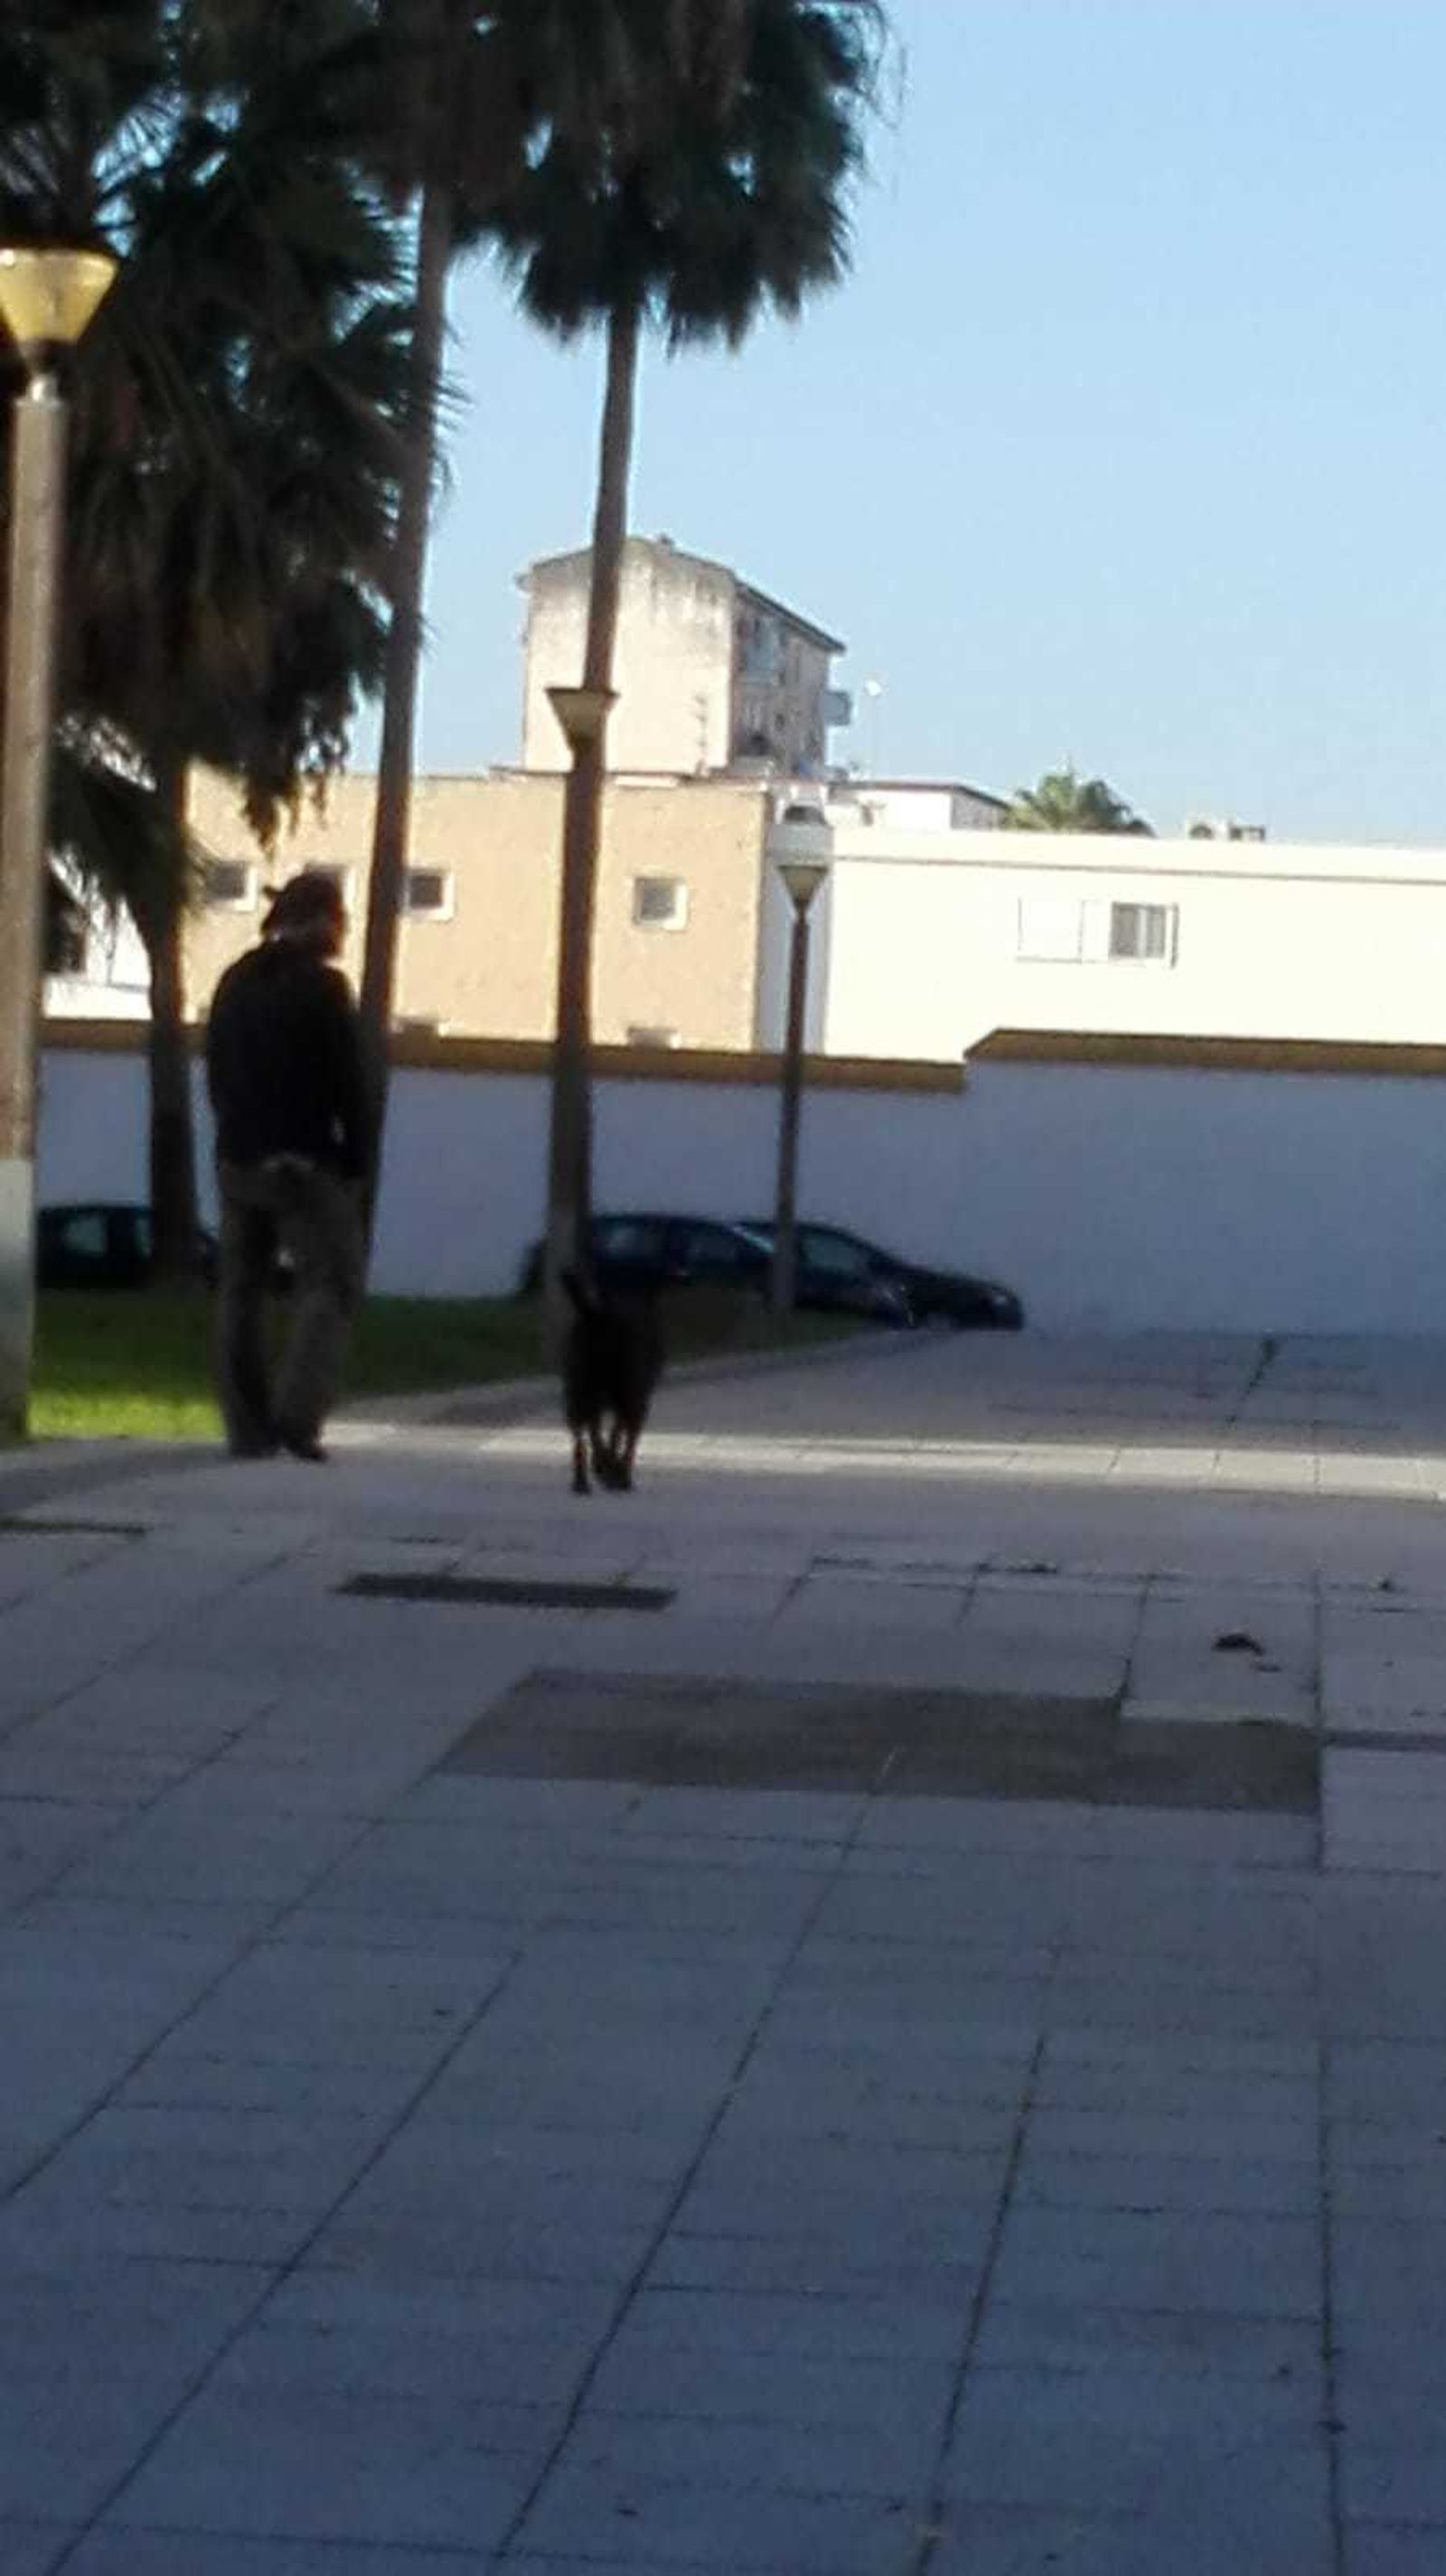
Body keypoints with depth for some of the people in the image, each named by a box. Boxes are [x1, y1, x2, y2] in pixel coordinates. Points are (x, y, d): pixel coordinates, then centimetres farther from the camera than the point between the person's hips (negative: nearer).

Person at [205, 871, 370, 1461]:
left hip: (237, 1160, 7)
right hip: (304, 1163, -6)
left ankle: (248, 1428, 7)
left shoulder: (235, 983, 12)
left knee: (240, 1290, 9)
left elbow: (216, 1074, 16)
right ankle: (297, 1412, -19)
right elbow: (347, 1084, -11)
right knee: (329, 1281, -4)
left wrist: (239, 1137, 16)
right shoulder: (323, 986, -9)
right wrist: (355, 1160, -2)